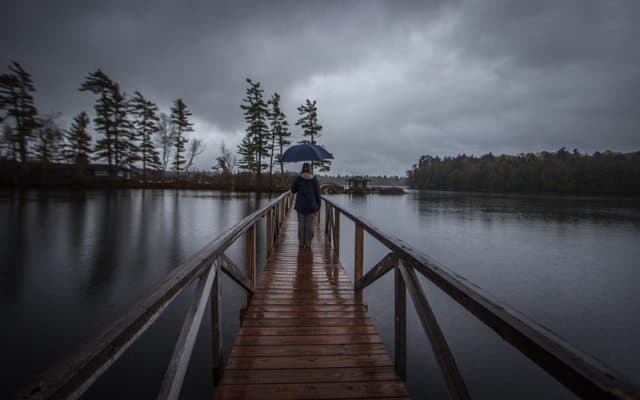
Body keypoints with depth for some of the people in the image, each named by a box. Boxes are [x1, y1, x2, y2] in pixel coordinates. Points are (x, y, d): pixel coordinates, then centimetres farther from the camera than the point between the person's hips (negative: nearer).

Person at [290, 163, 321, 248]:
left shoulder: (298, 178, -2)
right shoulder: (314, 179, -1)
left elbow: (293, 190, 6)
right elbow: (317, 193, -1)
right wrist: (318, 205, 5)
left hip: (301, 204, 0)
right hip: (311, 204, 0)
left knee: (301, 223, 6)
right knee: (310, 224, 3)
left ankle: (301, 242, 8)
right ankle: (308, 243, 4)